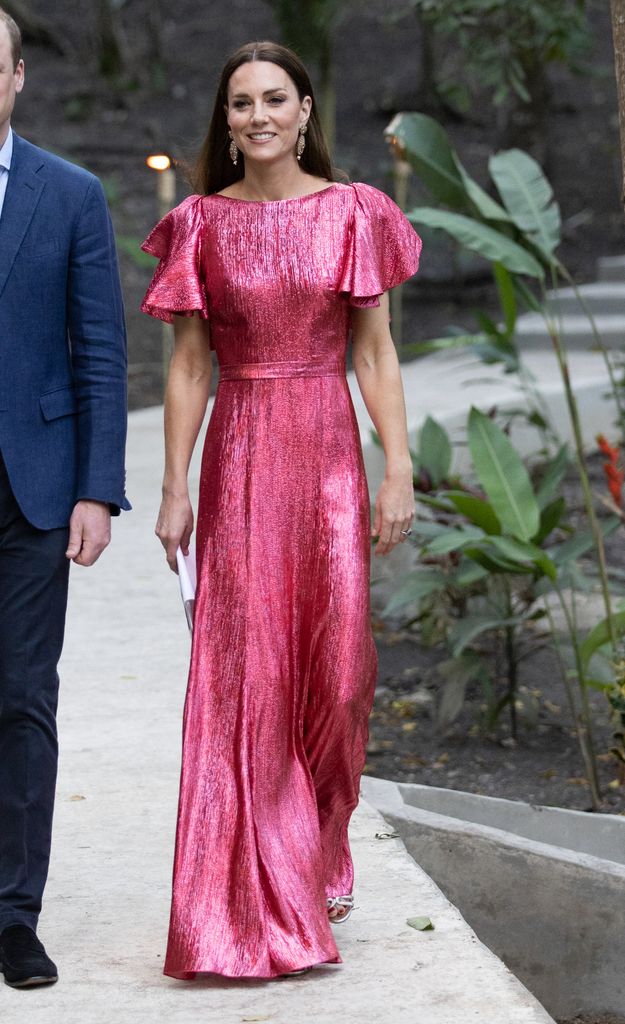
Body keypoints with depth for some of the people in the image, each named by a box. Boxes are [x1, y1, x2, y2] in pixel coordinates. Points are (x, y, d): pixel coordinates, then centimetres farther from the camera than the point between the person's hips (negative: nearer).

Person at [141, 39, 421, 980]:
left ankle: (317, 851, 25)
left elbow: (375, 352, 3)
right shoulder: (203, 223, 5)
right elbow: (189, 364, 5)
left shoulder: (353, 213, 4)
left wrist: (399, 469, -5)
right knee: (245, 668, -2)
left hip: (328, 451, 0)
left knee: (337, 662, -1)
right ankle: (260, 894, 5)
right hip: (239, 455, 0)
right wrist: (175, 489, 0)